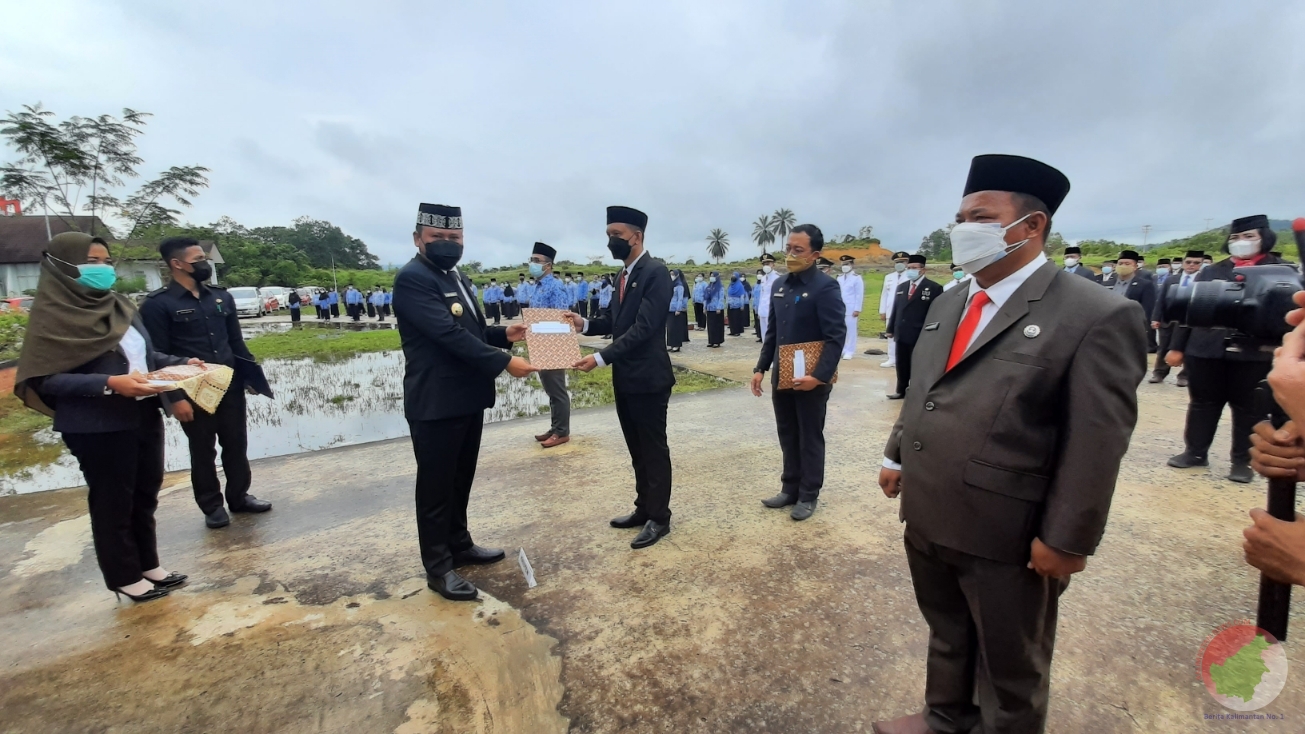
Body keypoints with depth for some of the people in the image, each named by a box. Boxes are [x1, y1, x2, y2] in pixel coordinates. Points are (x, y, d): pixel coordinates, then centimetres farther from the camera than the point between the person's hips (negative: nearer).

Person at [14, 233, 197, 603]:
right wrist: (109, 384, -27)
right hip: (98, 427, -7)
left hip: (144, 416, 7)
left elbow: (146, 354, 16)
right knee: (113, 501, 8)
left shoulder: (119, 306, 8)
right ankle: (125, 576, 24)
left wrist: (182, 362, 0)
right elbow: (46, 379, -15)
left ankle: (148, 563, 32)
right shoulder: (53, 315, -12)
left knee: (145, 493, 17)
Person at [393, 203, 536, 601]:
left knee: (461, 479, 19)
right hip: (435, 402, -9)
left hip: (468, 397, 9)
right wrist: (504, 362, -26)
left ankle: (460, 545, 35)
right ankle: (438, 567, 18)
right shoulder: (412, 279, -14)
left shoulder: (458, 278, 16)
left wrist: (504, 333, 4)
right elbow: (449, 334, -24)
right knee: (436, 485, 4)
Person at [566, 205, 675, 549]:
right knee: (636, 449, 17)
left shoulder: (655, 272, -15)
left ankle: (659, 517, 18)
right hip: (624, 377, 9)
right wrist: (585, 323, -3)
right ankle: (644, 507, 32)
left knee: (653, 449, 4)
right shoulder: (623, 274, 13)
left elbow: (644, 327, -23)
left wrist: (601, 358, -25)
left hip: (648, 377, -9)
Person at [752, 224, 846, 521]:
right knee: (787, 436, 16)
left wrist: (820, 375, -23)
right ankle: (790, 488, 30)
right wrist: (761, 368, 8)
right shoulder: (779, 286, 9)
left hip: (810, 379, -6)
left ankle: (808, 496, 23)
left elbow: (836, 337, -16)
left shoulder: (825, 287, -12)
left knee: (810, 438, 8)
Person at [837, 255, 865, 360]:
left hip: (851, 308, -5)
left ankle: (849, 351, 3)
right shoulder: (839, 277, 13)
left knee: (851, 329, -1)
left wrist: (857, 309, -12)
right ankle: (841, 350, 12)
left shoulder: (857, 277, -4)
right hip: (840, 308, 5)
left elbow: (860, 295, -7)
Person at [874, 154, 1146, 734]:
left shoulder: (1097, 316, -14)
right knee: (946, 637, 26)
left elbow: (1096, 443, -16)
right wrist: (897, 456, 16)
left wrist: (1066, 540, -15)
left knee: (1010, 669, 19)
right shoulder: (947, 304, 9)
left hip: (1007, 536, -6)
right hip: (925, 518, 7)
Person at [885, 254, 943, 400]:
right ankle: (901, 390, 27)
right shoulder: (901, 287, 14)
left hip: (920, 336, -6)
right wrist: (891, 329, 12)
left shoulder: (934, 288, -5)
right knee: (902, 365, 14)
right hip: (901, 335, 6)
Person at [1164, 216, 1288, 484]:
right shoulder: (1210, 272, 9)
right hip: (1205, 350, 2)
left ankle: (1243, 461, 17)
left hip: (1255, 354, -1)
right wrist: (1176, 346, 4)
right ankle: (1195, 451, 21)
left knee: (1248, 409, 7)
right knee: (1202, 404, 10)